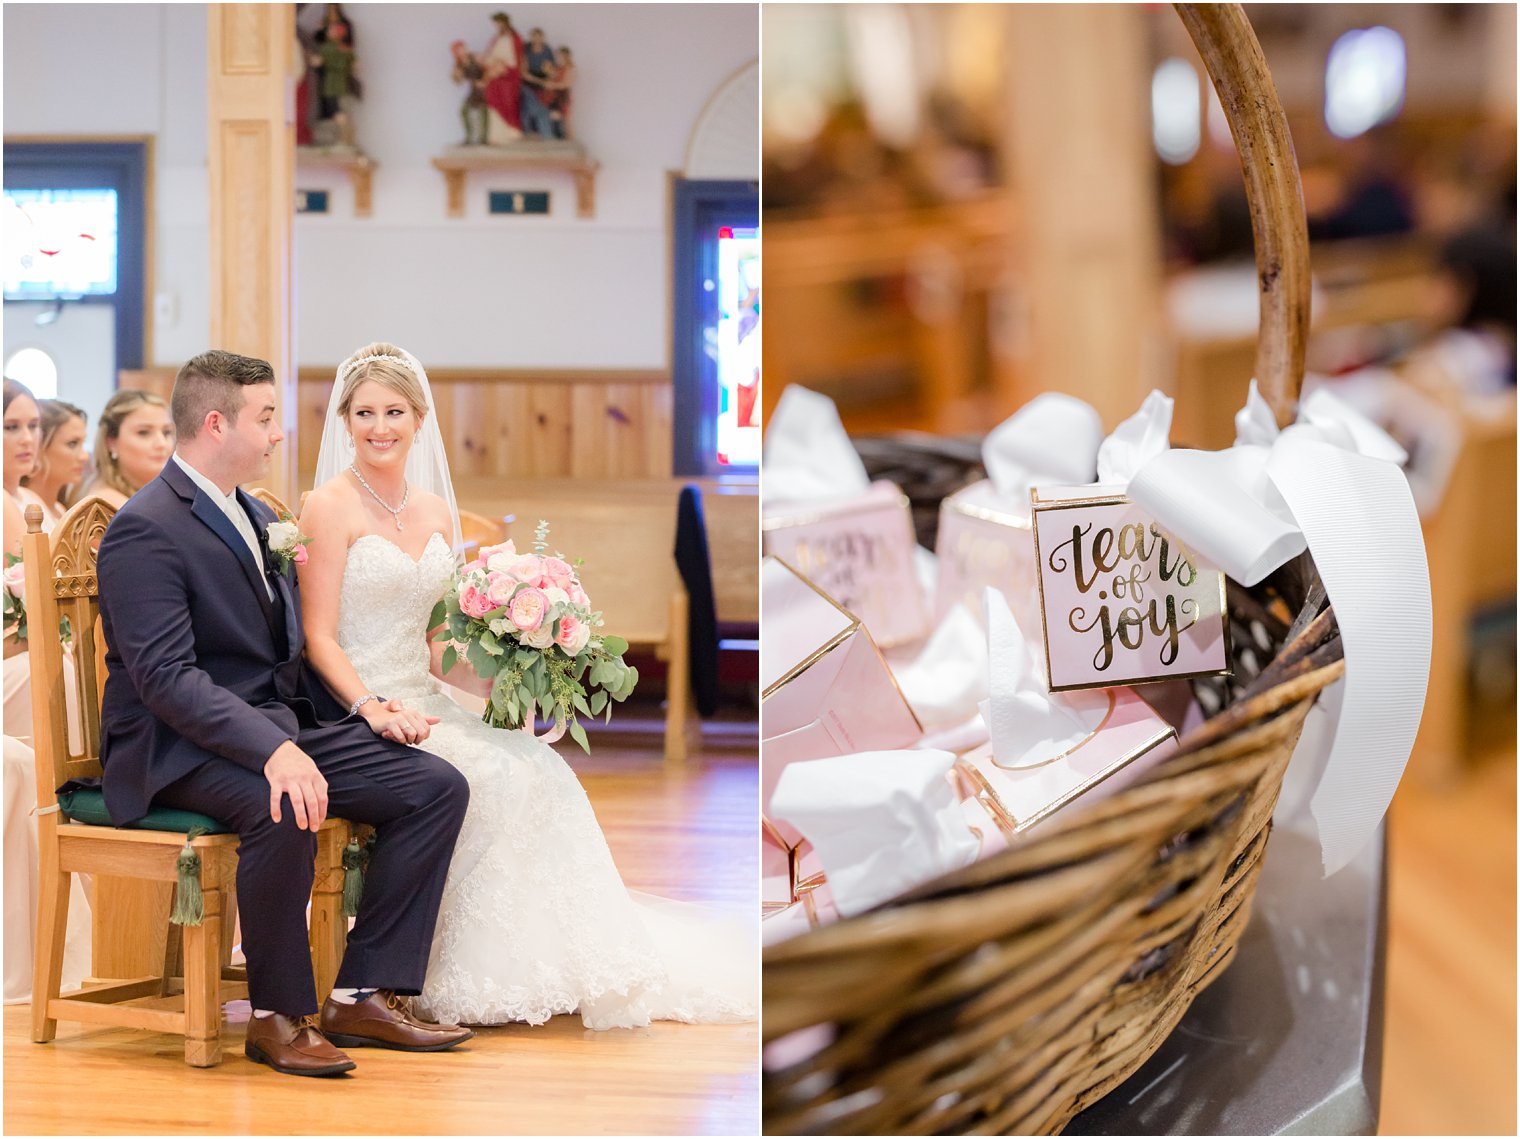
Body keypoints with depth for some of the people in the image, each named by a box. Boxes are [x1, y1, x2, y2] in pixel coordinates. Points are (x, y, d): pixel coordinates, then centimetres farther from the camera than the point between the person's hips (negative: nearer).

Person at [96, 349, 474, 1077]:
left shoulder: (259, 517, 16)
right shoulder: (146, 529, -13)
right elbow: (166, 676, -24)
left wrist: (356, 705, 4)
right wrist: (273, 751, -35)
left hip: (282, 727, 9)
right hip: (182, 748, -9)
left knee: (437, 786, -7)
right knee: (284, 812, -38)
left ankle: (365, 996, -5)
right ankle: (279, 1016, -18)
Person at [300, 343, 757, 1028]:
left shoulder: (435, 510, 13)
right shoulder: (332, 507, -6)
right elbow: (319, 639, -11)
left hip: (425, 700, 6)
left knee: (538, 766, -16)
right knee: (497, 776, -25)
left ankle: (567, 963, -10)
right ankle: (471, 980, -14)